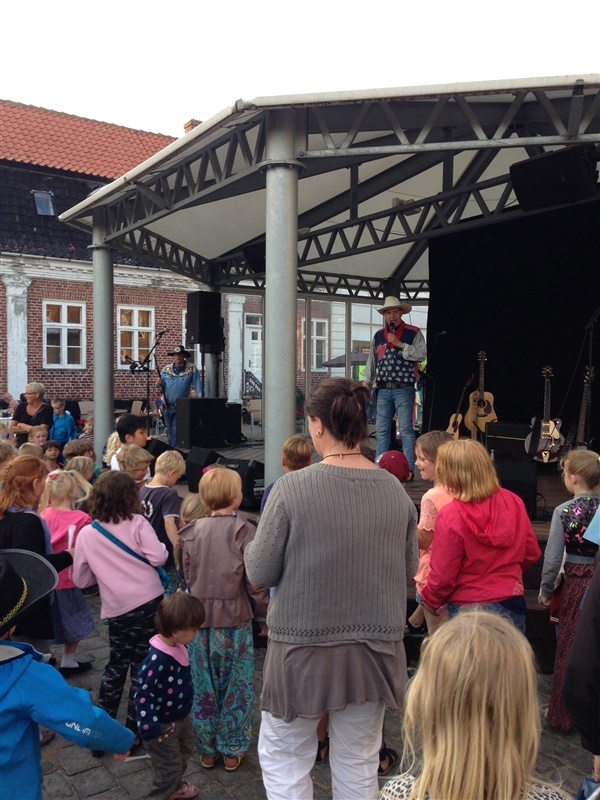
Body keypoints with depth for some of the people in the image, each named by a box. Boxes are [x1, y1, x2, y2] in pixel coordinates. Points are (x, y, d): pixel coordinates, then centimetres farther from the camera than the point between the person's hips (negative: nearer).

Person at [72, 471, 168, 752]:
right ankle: (132, 730, 17)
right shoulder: (137, 522, -6)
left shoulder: (86, 533, 1)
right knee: (142, 666, 10)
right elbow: (158, 557, -14)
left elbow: (81, 579, 8)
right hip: (150, 601, -2)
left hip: (118, 608, 2)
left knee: (116, 666, 20)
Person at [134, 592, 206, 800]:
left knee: (184, 752, 28)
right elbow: (143, 694, -31)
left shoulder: (178, 647, -8)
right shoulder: (156, 660, -36)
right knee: (169, 766, 7)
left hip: (181, 717, 9)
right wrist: (149, 727, -28)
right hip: (163, 724, -9)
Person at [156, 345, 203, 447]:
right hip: (167, 405, 3)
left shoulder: (191, 369, -4)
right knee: (169, 430, 13)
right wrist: (158, 384, -15)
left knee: (175, 431, -3)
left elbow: (198, 385, -9)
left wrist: (200, 399, -19)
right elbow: (160, 386, 7)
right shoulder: (166, 369, 4)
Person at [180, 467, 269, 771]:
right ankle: (232, 751, 24)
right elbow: (255, 583, -11)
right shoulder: (244, 531, -13)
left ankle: (206, 750, 29)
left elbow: (186, 577, 4)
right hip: (235, 620, -3)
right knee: (236, 688, 12)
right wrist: (262, 617, 1)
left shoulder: (191, 532, -1)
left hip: (199, 619, 4)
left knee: (203, 687, 16)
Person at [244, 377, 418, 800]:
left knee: (284, 758, 18)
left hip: (305, 647, -3)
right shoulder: (395, 490, -6)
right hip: (375, 649, 4)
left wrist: (254, 544, 10)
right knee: (359, 765, 20)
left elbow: (260, 572, -10)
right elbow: (410, 567, 6)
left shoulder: (293, 488, -17)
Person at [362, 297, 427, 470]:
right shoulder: (378, 335, 15)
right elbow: (371, 361, 18)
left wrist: (399, 344, -15)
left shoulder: (413, 333, 2)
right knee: (381, 430, 6)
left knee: (406, 429, -5)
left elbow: (421, 354, -12)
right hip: (383, 389, 5)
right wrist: (366, 382, 11)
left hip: (404, 389, -4)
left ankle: (409, 469, -2)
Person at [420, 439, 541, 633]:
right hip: (512, 605, 5)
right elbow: (532, 553, 4)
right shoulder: (513, 502, -7)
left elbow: (442, 575, -15)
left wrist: (430, 601, 4)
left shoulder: (450, 516, -22)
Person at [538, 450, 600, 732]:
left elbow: (553, 557, -11)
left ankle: (564, 715, 23)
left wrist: (546, 591, 2)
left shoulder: (563, 511, -14)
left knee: (569, 651, 11)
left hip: (576, 584, -2)